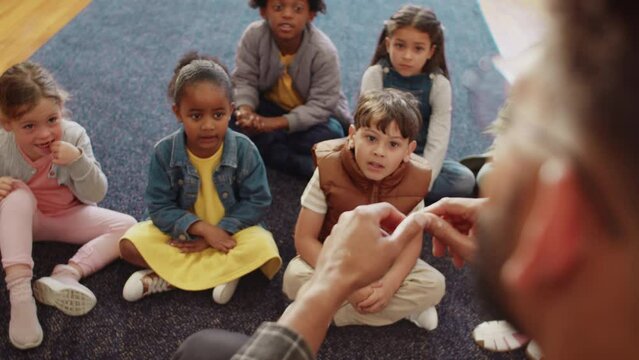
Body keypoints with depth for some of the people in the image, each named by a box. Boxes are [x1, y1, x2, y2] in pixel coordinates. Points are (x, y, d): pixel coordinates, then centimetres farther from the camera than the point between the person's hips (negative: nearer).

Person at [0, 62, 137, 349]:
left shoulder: (74, 136, -22)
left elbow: (95, 195, -19)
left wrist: (79, 161, -37)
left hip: (69, 217, 2)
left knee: (128, 226, -16)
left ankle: (65, 275, -30)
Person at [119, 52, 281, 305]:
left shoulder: (244, 149, -18)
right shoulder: (165, 152, -17)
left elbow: (257, 201, -12)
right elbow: (160, 208, -14)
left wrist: (221, 230, -21)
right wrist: (202, 228, -26)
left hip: (229, 230, -1)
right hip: (182, 231, 1)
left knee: (264, 251, -29)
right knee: (130, 244, -21)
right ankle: (224, 271, -20)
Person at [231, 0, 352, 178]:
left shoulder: (323, 51, -26)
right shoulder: (254, 35, -20)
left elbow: (321, 106, -26)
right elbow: (244, 80, -17)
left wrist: (277, 123, -38)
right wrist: (245, 110, -40)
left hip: (314, 116, -3)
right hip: (271, 106, 3)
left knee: (330, 134, -33)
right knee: (235, 118, -25)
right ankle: (305, 165, -30)